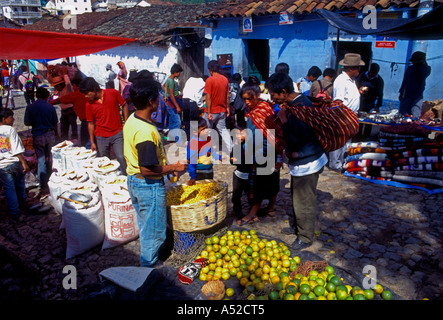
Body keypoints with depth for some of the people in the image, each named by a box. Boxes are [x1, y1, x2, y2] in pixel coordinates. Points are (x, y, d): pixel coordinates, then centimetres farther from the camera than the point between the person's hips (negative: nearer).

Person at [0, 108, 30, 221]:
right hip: (15, 163, -2)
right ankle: (23, 206, 38)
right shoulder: (10, 129, -9)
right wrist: (24, 162, -13)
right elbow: (17, 150, -15)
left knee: (9, 190, 8)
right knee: (20, 186, 19)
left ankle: (15, 214, 13)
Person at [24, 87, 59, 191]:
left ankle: (44, 185, 5)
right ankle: (51, 180, 30)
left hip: (37, 137, -1)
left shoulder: (30, 108, -6)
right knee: (51, 158, 17)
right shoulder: (50, 107, -5)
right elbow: (55, 123, 3)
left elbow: (27, 123, -3)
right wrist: (56, 134, 20)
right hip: (50, 135, 1)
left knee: (41, 160, 4)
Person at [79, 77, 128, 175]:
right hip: (101, 137, 2)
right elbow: (90, 123, 7)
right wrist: (92, 142, 7)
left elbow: (124, 105, 6)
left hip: (117, 134, -2)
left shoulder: (113, 93, -6)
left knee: (121, 158, -11)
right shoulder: (89, 104, 0)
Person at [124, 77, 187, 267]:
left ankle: (147, 258, 46)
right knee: (154, 231, 10)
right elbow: (147, 169, -28)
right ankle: (148, 266, 28)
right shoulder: (146, 131, -30)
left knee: (145, 225, 27)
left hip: (133, 179, 10)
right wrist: (174, 168, -15)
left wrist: (166, 167, 12)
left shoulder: (131, 120, 1)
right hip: (148, 185, -10)